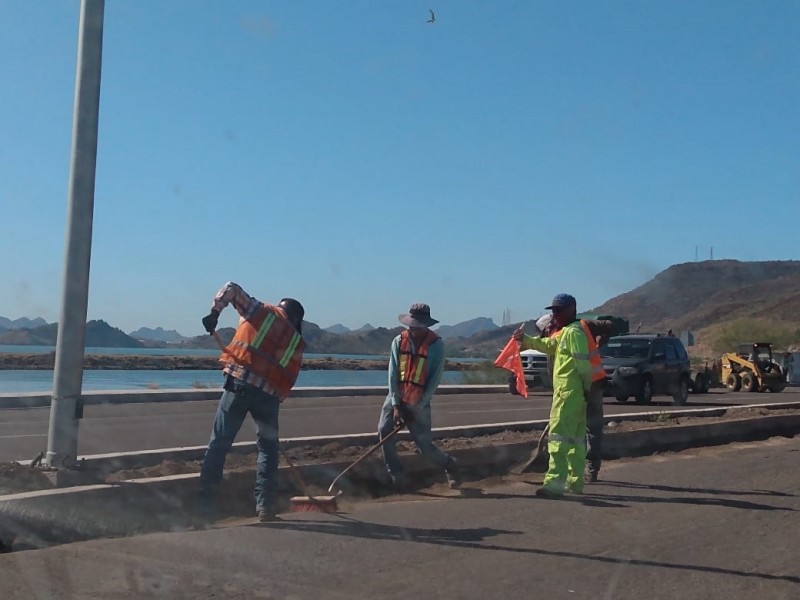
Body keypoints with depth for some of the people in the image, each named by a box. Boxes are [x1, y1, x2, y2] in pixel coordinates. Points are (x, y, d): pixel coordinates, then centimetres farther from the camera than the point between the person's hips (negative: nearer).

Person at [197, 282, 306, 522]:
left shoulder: (262, 311, 12)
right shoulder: (296, 341, 16)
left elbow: (231, 288, 4)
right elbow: (289, 379, 10)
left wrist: (215, 311, 8)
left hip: (239, 384, -1)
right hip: (269, 394, 1)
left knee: (218, 444, 6)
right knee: (268, 450, 15)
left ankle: (205, 502, 7)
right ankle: (265, 505, 9)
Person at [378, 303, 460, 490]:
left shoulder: (436, 345, -11)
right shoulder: (399, 341, -2)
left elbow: (434, 380, -11)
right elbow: (393, 374, -5)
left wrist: (418, 407, -14)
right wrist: (395, 405, -11)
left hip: (419, 403, -3)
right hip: (397, 398, 3)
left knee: (424, 444, -2)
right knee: (384, 430, -15)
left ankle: (449, 464, 27)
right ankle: (397, 475, -3)